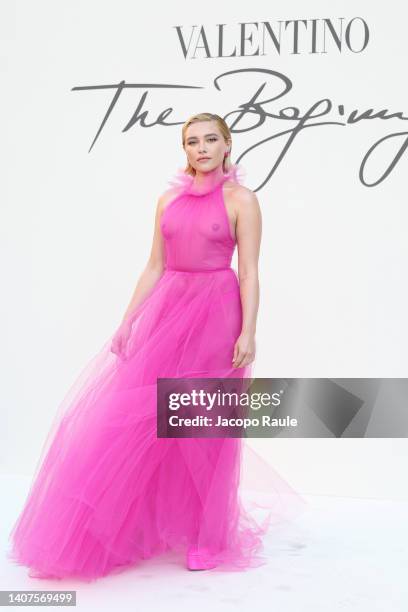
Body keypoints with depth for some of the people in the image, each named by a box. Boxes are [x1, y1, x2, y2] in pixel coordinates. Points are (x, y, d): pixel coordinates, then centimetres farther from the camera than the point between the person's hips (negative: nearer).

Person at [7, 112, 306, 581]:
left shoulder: (241, 199, -2)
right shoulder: (169, 199, 11)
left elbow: (249, 273, -7)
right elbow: (154, 268, 12)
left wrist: (248, 333, -15)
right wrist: (127, 322, 8)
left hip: (215, 316, -4)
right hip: (167, 310, 5)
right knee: (141, 416, 4)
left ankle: (207, 538, 19)